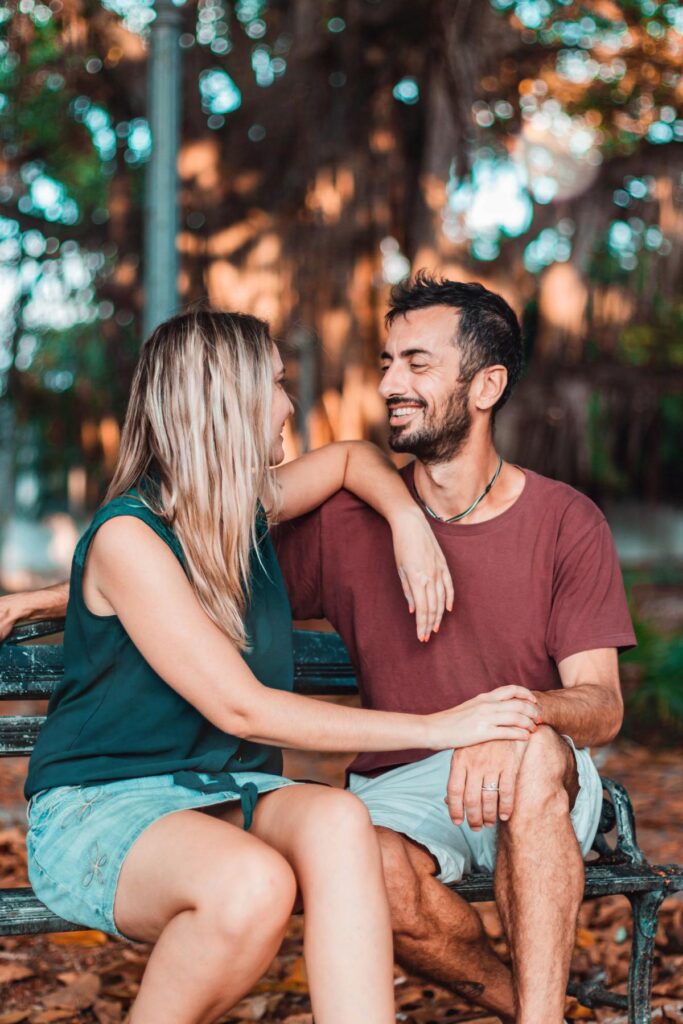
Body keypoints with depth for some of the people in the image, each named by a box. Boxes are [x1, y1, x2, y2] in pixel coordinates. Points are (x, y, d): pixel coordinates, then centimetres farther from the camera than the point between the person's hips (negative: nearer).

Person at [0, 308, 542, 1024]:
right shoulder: (127, 536, -14)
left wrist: (407, 522, 7)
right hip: (100, 806, -6)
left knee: (337, 819, -29)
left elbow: (352, 457, 30)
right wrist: (437, 729, -18)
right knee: (252, 883, -37)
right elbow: (241, 708, -19)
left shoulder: (247, 507, 9)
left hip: (227, 798, 6)